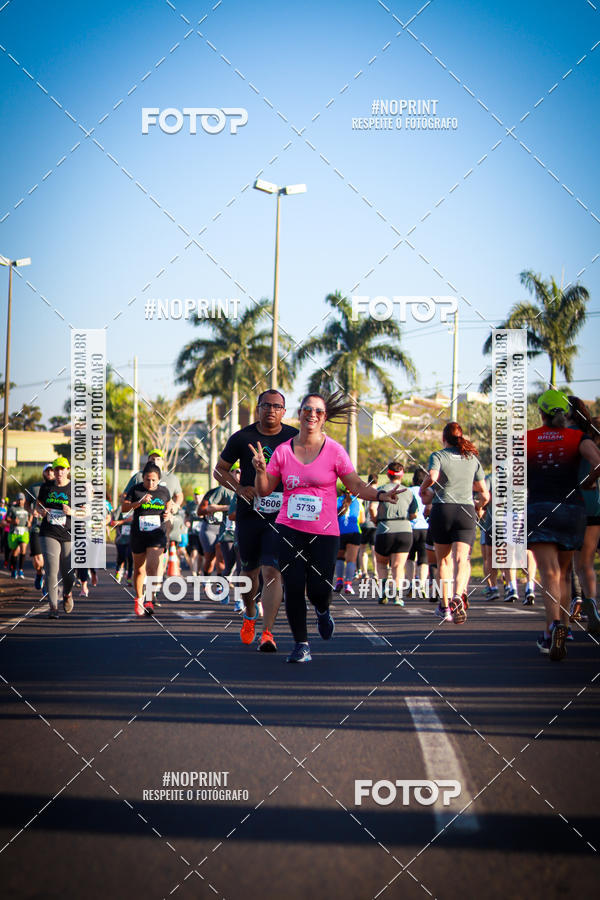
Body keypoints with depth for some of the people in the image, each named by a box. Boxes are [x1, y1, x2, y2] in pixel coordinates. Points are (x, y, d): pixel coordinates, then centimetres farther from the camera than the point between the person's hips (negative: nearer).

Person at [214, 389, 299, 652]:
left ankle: (267, 632, -15)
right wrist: (239, 488, -6)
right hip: (249, 514, 2)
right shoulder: (242, 438, 1)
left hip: (281, 515, -1)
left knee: (272, 571, -14)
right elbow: (220, 469, 11)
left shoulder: (295, 438, 2)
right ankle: (249, 615, 41)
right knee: (250, 570, 13)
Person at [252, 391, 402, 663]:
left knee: (318, 590, -7)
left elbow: (356, 486, -2)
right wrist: (260, 470, -12)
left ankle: (322, 611, 32)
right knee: (293, 587, -7)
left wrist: (381, 495, -19)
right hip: (290, 528, 1)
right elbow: (264, 490, 8)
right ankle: (301, 645, 8)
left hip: (324, 531, -1)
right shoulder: (283, 451, 4)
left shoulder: (334, 451, -1)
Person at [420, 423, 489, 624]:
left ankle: (445, 606, 19)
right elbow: (484, 495, 15)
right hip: (466, 512, 1)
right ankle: (458, 596, -36)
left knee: (444, 560, 14)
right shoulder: (473, 458, 14)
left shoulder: (438, 456, 2)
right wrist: (478, 505, 36)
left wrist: (423, 490, 1)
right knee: (462, 559, -9)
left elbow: (432, 477, -19)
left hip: (442, 510, -1)